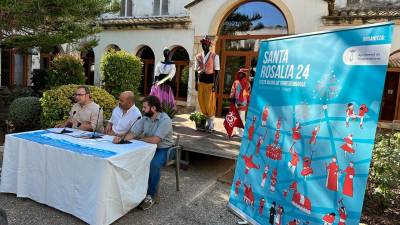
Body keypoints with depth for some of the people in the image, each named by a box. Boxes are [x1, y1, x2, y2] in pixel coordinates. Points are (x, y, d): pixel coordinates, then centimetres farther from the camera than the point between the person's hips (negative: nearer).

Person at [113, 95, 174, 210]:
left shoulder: (165, 120, -20)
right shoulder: (145, 118, 2)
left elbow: (154, 140, -27)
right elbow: (132, 133, -1)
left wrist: (141, 138, -10)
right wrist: (121, 138, -21)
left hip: (163, 149, -6)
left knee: (153, 164, -33)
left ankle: (150, 196, -15)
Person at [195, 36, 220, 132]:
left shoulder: (214, 56, -3)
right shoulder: (198, 56, 10)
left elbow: (217, 71, -5)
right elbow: (196, 70, 14)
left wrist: (215, 84, -12)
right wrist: (196, 83, 8)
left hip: (210, 82, -4)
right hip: (201, 81, 5)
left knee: (210, 103, -4)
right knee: (201, 102, 7)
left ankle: (210, 124, 7)